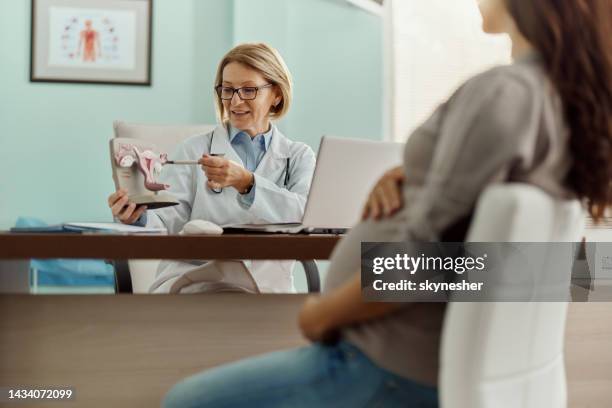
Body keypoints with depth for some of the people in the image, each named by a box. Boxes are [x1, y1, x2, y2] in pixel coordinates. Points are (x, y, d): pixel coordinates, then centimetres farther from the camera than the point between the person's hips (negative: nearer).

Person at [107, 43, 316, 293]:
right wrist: (138, 218, -22)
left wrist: (246, 182, -19)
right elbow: (168, 223, 1)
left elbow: (307, 216, -5)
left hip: (267, 283, 2)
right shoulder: (193, 150, 14)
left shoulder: (300, 157, 16)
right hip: (190, 280, -1)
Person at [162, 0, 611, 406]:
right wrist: (404, 181, -2)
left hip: (387, 371, -10)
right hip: (426, 362, 10)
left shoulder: (505, 92, -23)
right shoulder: (565, 103, 6)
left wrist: (324, 313, -9)